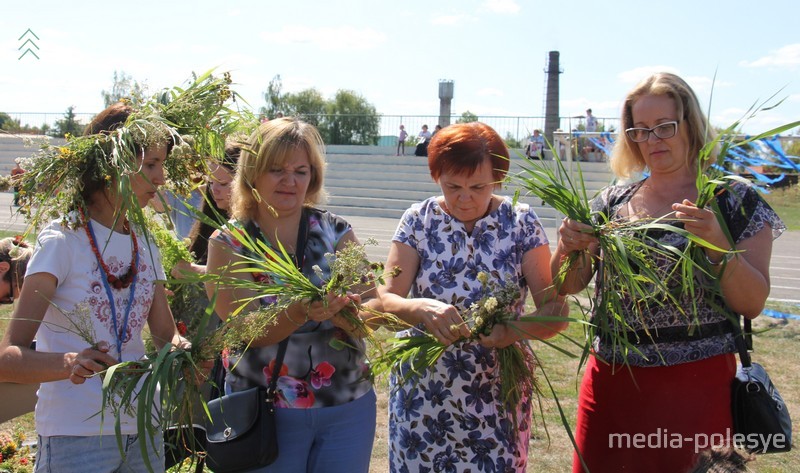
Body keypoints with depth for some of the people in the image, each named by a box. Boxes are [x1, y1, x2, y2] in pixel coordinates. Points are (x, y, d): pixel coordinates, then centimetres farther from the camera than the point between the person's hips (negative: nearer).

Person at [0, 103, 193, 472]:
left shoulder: (143, 244, 7)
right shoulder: (63, 241, -11)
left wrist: (182, 349, -13)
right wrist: (69, 363, -36)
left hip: (143, 430, 6)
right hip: (75, 437, -6)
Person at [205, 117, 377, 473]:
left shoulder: (337, 233, -1)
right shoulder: (228, 243, -5)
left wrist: (338, 310, -31)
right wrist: (302, 312, -34)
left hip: (348, 406, 2)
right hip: (265, 411, -1)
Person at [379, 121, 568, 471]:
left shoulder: (521, 223, -4)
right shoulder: (419, 220, -3)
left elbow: (554, 310, -10)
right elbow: (385, 298, -11)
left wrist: (513, 331, -30)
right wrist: (420, 308, -33)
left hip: (497, 399, 0)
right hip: (422, 395, 1)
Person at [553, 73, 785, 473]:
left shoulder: (736, 201, -2)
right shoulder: (611, 203, 7)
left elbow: (752, 304, -8)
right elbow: (566, 287, 6)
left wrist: (716, 243, -23)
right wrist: (568, 247, -14)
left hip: (695, 386, -3)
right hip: (610, 383, 4)